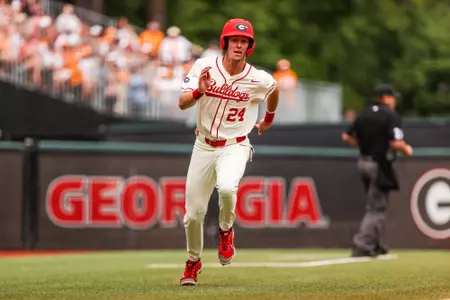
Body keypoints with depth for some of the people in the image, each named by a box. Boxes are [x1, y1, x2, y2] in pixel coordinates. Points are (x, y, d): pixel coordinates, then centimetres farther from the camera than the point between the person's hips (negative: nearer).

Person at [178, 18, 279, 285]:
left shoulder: (259, 80, -11)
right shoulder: (204, 66, -11)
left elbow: (274, 90, 14)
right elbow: (183, 103, -17)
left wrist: (269, 119, 27)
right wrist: (199, 92, -37)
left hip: (235, 147, -2)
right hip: (204, 146, 2)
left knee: (226, 188, -33)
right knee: (194, 213, 4)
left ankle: (226, 231, -1)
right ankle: (194, 261, 32)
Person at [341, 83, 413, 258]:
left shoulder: (363, 114, 8)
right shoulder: (391, 116, -13)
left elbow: (347, 137, 9)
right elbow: (396, 143, -22)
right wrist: (407, 150, -2)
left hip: (364, 163, 8)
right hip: (380, 165, -8)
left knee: (375, 205, 19)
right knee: (376, 208, -4)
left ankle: (377, 245, 24)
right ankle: (361, 245, -12)